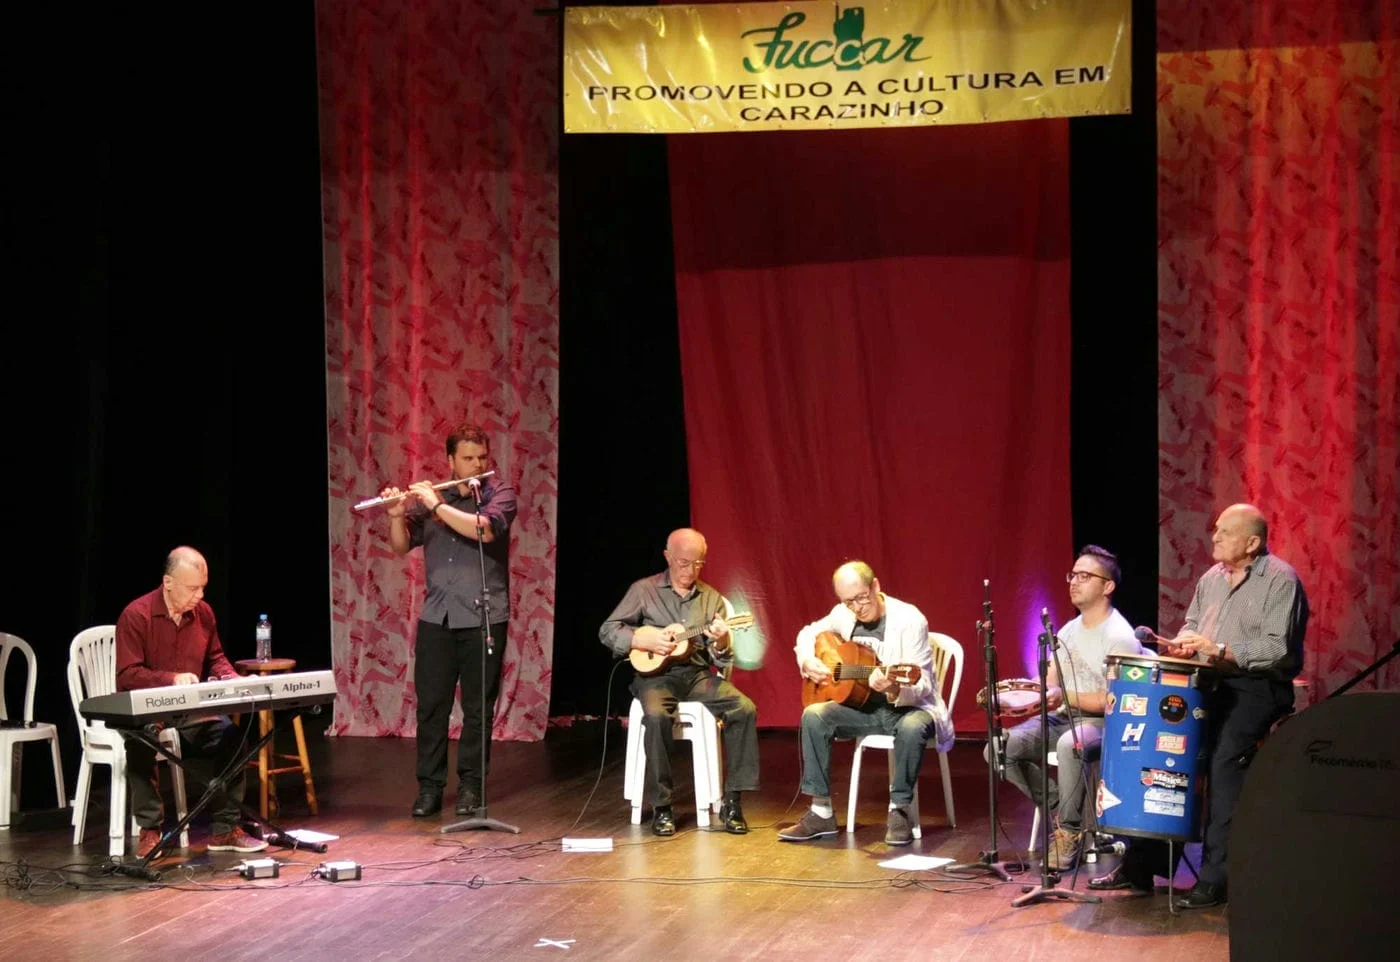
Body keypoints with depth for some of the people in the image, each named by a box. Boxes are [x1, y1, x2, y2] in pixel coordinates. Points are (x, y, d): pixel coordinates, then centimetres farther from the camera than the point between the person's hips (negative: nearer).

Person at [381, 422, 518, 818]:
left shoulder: (499, 493, 0)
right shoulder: (426, 495, 9)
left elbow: (485, 529, -19)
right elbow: (401, 547, 7)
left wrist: (437, 505, -19)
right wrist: (397, 515, -12)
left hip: (484, 617, -2)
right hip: (436, 617, 2)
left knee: (478, 708, 2)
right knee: (431, 705, 2)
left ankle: (470, 786, 12)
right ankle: (429, 787, 9)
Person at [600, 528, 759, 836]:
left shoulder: (712, 599, 11)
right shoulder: (644, 590, 3)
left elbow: (722, 660, 7)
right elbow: (608, 631, 0)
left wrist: (721, 643, -17)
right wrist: (646, 641, -15)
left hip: (698, 675, 3)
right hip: (657, 674, -3)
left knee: (745, 709, -23)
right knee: (656, 715, -36)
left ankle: (732, 802, -17)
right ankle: (661, 807, -24)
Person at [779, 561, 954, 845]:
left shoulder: (909, 620, -18)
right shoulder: (844, 614, 0)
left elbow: (922, 685, -21)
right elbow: (808, 634, 19)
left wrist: (895, 690, -43)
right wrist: (807, 662, -3)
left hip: (910, 706, -5)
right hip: (865, 707, 5)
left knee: (912, 728, -40)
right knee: (814, 716, -20)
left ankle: (899, 810, -19)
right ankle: (821, 812, -14)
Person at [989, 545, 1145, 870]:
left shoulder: (1120, 638, -12)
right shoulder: (1069, 631, 14)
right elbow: (1048, 682, 14)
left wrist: (1066, 696, -22)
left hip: (1103, 723, -8)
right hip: (1062, 718, 8)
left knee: (1069, 745, -42)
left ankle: (1069, 831, -23)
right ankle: (1059, 808, 1)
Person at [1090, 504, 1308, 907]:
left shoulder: (1280, 580, -10)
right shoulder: (1212, 578, 14)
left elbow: (1279, 649, -19)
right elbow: (1193, 623, 27)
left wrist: (1221, 651, -25)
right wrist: (1182, 645, 3)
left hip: (1258, 687, -8)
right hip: (1208, 684, 8)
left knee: (1226, 759, -27)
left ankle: (1215, 878, -22)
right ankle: (1141, 864, 2)